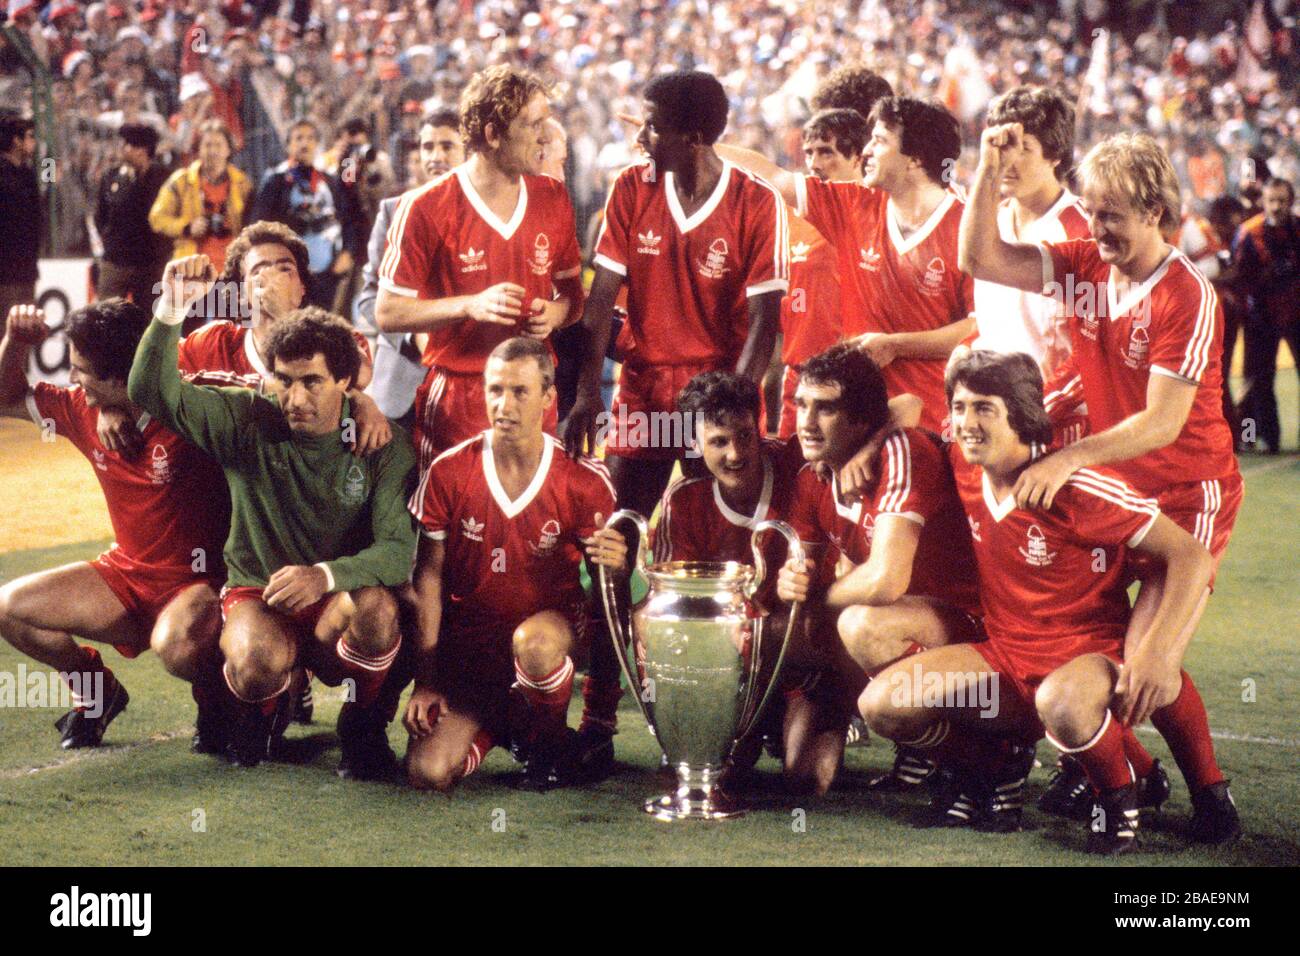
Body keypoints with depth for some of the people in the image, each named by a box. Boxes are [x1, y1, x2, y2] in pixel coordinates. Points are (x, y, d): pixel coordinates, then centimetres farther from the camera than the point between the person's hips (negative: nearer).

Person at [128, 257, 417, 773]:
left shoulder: (383, 447, -8)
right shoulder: (247, 422, -4)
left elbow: (399, 550, -19)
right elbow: (152, 392, -15)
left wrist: (326, 575, -38)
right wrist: (170, 312, -31)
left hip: (335, 610, 0)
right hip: (256, 598, 0)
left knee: (376, 604, -37)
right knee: (259, 661, -36)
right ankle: (257, 711, 6)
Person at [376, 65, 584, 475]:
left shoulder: (553, 199, 7)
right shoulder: (425, 208, -8)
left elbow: (572, 291, 18)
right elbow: (387, 313, -7)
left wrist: (555, 313, -6)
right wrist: (471, 305, -19)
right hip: (453, 405, -4)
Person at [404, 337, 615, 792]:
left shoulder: (585, 482, -9)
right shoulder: (448, 473, -7)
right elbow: (429, 576, -2)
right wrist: (425, 680, -5)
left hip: (550, 622, -1)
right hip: (468, 642, 1)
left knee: (533, 643, -40)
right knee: (427, 772, -17)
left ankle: (547, 739, -6)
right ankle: (495, 727, 18)